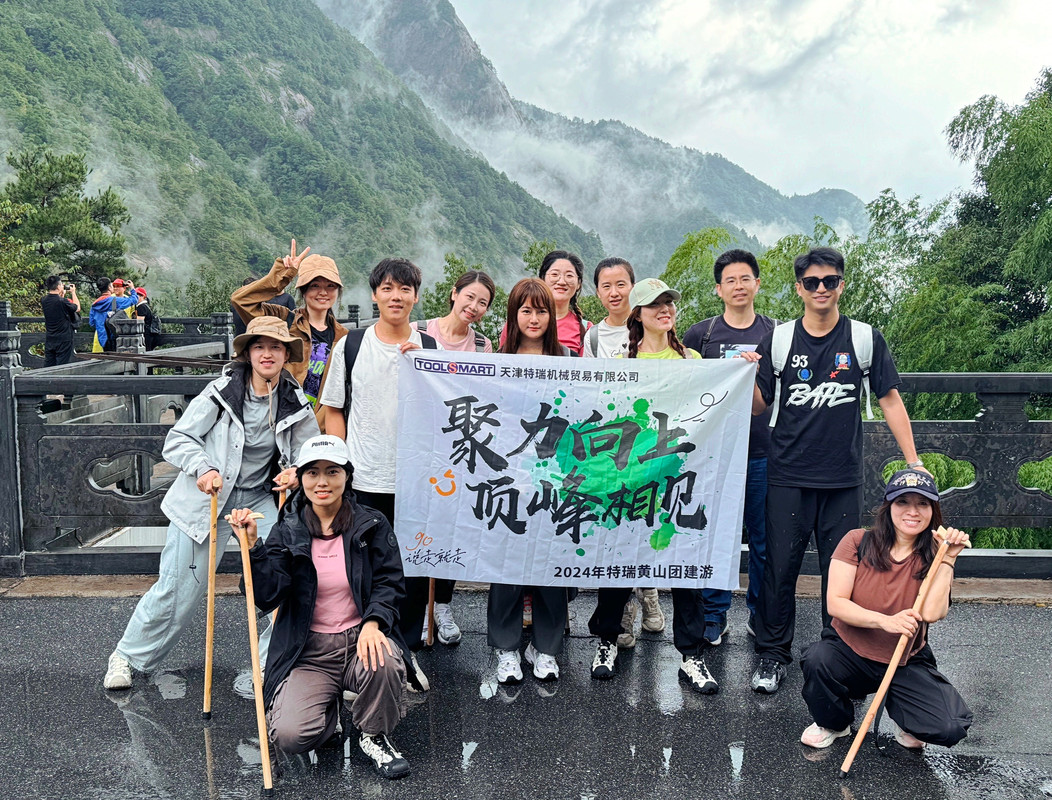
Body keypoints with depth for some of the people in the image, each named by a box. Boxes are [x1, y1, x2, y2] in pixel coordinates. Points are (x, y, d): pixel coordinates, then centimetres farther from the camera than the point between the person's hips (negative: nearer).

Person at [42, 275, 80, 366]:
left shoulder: (44, 300, 0)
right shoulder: (62, 301, -19)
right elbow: (77, 308, -2)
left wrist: (62, 294, 16)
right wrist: (73, 292, 8)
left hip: (49, 340, 6)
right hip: (63, 340, -6)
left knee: (48, 366, 10)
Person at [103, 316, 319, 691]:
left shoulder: (295, 403, -3)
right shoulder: (222, 390, -12)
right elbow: (177, 439, -7)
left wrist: (296, 472, -14)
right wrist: (203, 467, -25)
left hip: (257, 499, 3)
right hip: (205, 497, -3)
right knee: (177, 588, 2)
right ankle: (129, 657, 28)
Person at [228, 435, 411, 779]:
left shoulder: (371, 525, 0)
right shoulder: (287, 532, 1)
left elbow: (389, 582, -3)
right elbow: (267, 598, -9)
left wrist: (373, 622, -22)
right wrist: (252, 546, -22)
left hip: (361, 636, 0)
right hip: (309, 650, 0)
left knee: (384, 663, -35)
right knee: (289, 736, -20)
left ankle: (374, 737, -2)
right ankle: (329, 704, 18)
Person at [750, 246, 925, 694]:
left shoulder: (865, 339, 2)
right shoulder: (778, 341, 2)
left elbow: (890, 400, 5)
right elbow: (758, 406, 6)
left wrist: (913, 462, 0)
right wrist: (748, 376, -14)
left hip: (843, 478, 0)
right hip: (788, 477, 0)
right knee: (780, 568, 3)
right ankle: (772, 654, 18)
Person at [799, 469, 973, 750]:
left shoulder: (933, 556, -3)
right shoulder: (858, 542, -7)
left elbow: (932, 613, -20)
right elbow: (835, 603, -14)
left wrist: (948, 559, -18)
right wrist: (885, 621, -28)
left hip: (907, 663, 1)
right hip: (849, 652, -1)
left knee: (952, 728, -21)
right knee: (818, 660, -34)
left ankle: (901, 717, 16)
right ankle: (833, 724, 1)